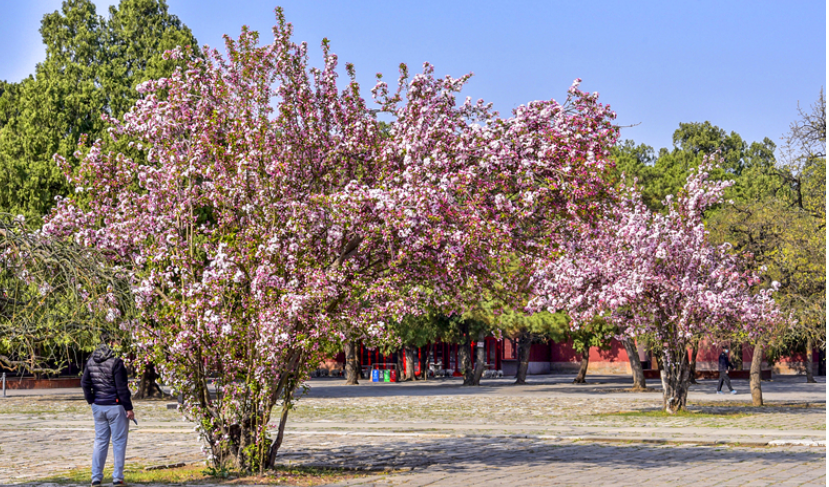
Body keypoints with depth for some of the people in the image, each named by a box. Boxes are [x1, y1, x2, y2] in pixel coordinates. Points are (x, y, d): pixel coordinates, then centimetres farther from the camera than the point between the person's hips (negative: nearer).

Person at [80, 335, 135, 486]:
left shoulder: (91, 361, 4)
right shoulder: (116, 362, -16)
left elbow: (85, 383, 6)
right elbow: (121, 387, -16)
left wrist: (91, 401, 14)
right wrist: (129, 408, -10)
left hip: (98, 406, 6)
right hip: (116, 406, -6)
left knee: (100, 441, 13)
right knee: (119, 442, 4)